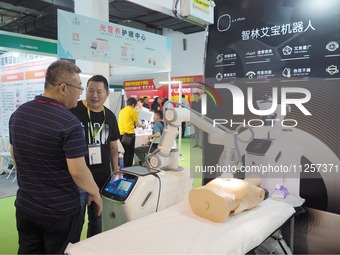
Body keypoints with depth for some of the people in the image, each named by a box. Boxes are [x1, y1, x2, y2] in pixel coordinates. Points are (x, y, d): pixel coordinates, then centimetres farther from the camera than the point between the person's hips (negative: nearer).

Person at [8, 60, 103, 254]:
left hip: (25, 206, 6)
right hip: (60, 210, -6)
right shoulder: (68, 122, -23)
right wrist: (95, 192, -5)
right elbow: (78, 172, -23)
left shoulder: (18, 114, 1)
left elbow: (14, 154, 13)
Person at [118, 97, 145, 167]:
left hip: (121, 133, 7)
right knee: (130, 153, 1)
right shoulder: (133, 111, -5)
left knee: (125, 152, 16)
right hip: (129, 134, -7)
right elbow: (137, 124, 1)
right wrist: (142, 126, 22)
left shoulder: (122, 111, 14)